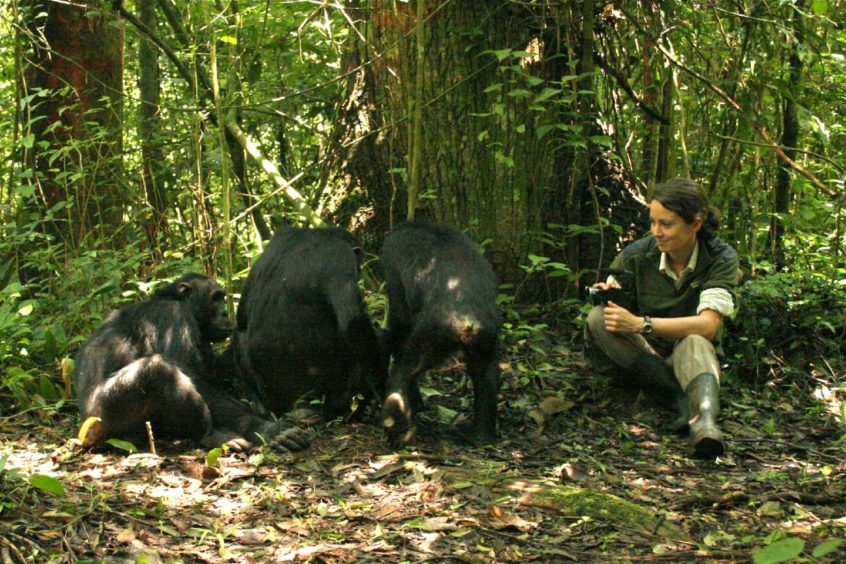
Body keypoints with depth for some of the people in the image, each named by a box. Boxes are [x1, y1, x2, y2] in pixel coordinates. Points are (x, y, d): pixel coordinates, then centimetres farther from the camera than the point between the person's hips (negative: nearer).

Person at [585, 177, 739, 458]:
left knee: (694, 343, -37)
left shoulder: (721, 258, -12)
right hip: (642, 353, 2)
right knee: (598, 318, -27)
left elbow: (708, 325, -24)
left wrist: (641, 324, -34)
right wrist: (605, 294, -31)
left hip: (689, 357, -2)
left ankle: (705, 419, -68)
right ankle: (682, 400, -38)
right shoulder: (638, 254, -7)